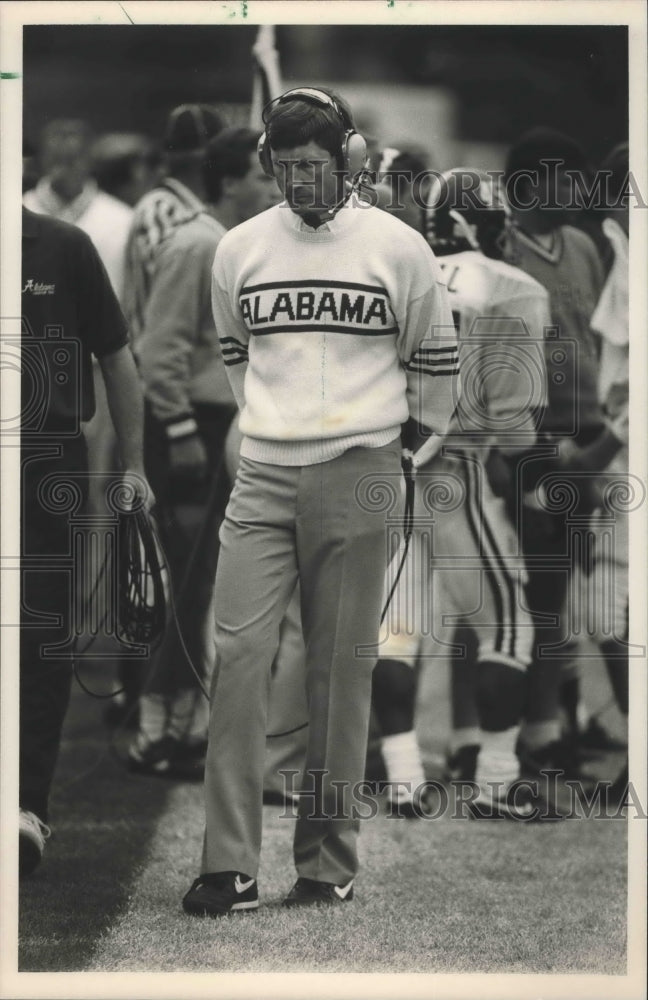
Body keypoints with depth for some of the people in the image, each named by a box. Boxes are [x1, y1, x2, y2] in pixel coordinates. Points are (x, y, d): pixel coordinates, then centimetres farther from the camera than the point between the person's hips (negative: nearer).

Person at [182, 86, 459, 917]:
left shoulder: (396, 247, 0)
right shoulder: (239, 249, 7)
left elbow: (435, 359, 11)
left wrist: (412, 445, 13)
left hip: (358, 478, -2)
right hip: (263, 478, 2)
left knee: (341, 670, 0)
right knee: (237, 653, -9)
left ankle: (329, 863, 7)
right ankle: (230, 864, -8)